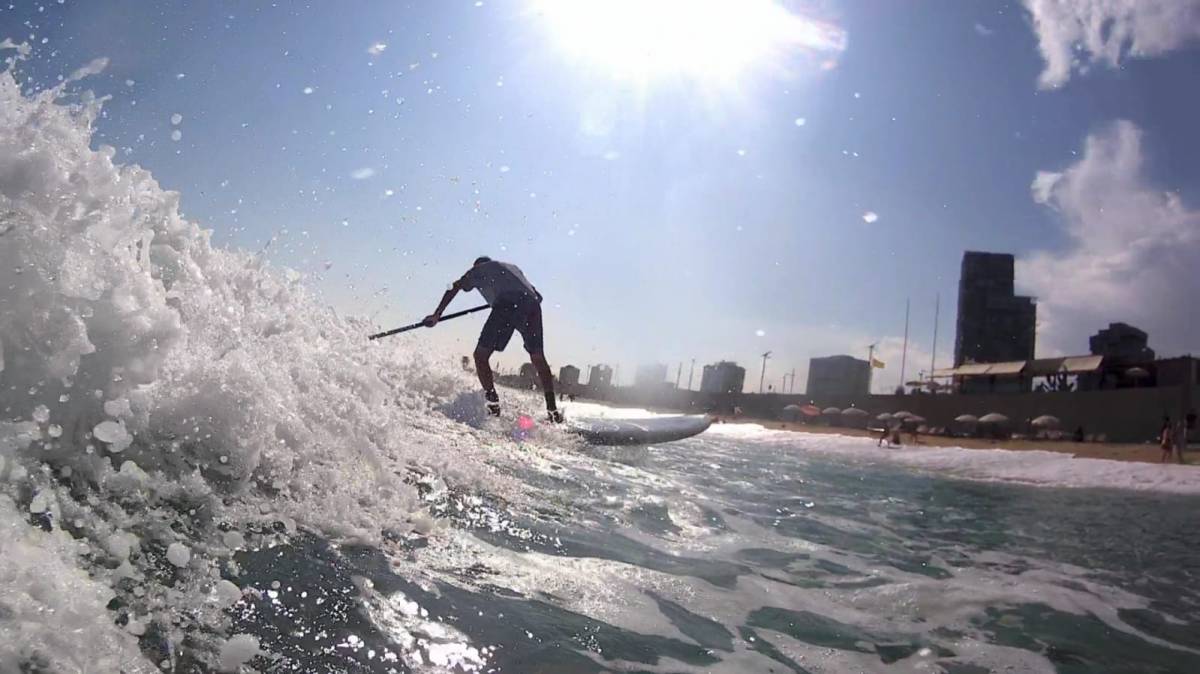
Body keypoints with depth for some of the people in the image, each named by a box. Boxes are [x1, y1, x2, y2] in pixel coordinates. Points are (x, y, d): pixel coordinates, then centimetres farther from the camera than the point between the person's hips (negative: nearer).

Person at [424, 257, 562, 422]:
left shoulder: (478, 270, 27)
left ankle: (493, 404, -8)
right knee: (538, 358, 11)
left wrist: (437, 314, 13)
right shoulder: (513, 267, 39)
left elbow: (455, 288, 15)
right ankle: (552, 409, 1)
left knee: (480, 355, 5)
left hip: (506, 306, -4)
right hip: (532, 304, 5)